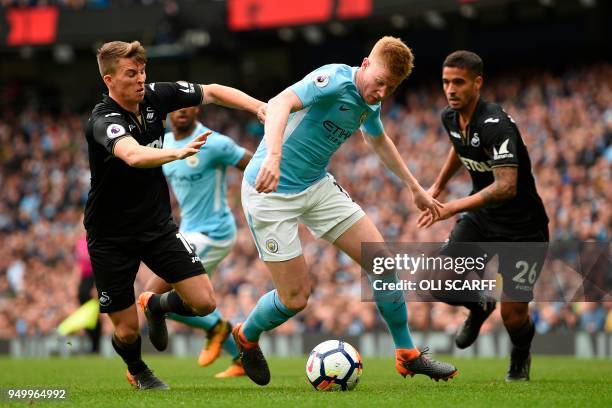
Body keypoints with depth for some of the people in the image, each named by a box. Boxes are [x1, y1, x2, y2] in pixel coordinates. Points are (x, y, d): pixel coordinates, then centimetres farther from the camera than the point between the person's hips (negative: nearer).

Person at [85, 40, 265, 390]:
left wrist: (261, 108, -9)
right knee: (128, 331, 1)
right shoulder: (104, 120, -26)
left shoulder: (155, 96, -7)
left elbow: (212, 92, 5)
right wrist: (178, 153, -63)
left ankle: (156, 304, 26)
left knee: (204, 302, -8)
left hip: (158, 225, 5)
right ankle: (138, 371, 38)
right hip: (112, 238, -5)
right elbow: (133, 155, -47)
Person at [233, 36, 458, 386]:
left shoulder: (370, 104, 4)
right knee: (295, 298, -6)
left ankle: (408, 355, 12)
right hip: (270, 189, -8)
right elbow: (280, 104, -41)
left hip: (318, 186, 8)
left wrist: (415, 187, 32)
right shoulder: (336, 80, -23)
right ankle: (246, 338, 26)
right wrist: (272, 156, -57)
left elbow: (379, 140, 29)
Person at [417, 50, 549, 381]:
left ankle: (520, 356, 26)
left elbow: (506, 187, -38)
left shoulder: (496, 125, -28)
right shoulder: (450, 117, -3)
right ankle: (479, 307, 25)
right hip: (481, 218, 7)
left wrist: (454, 207, -42)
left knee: (513, 314, -10)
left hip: (522, 226, -7)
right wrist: (439, 185, 25)